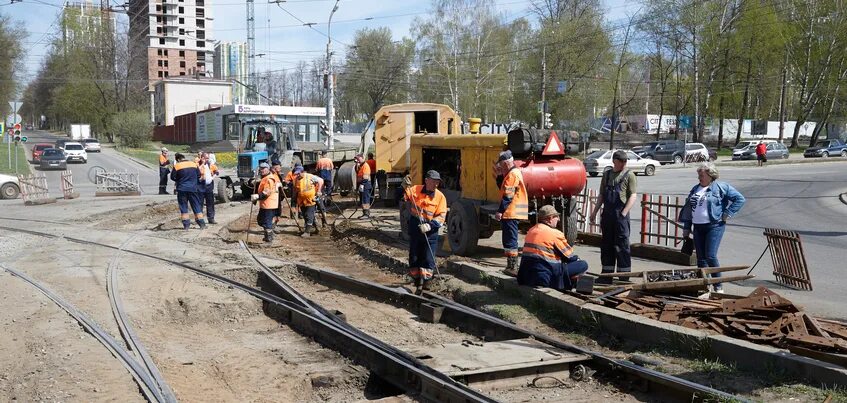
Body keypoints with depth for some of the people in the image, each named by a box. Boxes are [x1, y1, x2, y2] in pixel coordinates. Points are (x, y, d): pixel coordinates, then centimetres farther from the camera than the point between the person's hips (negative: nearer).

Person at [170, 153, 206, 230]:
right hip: (193, 189, 2)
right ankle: (202, 224, 3)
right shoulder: (193, 164, 3)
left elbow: (173, 177, 1)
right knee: (197, 206, 7)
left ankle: (186, 225, 2)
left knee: (183, 207, 6)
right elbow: (199, 175, 9)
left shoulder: (177, 166, -6)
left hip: (182, 189, -2)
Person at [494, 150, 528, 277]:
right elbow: (503, 189, 21)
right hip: (512, 213, 11)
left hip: (510, 213, -11)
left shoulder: (512, 174, -14)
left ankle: (512, 267, -6)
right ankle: (511, 266, 23)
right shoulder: (514, 172, 19)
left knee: (510, 241, -8)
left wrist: (500, 211, -20)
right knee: (509, 241, 16)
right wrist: (500, 175, 13)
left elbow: (508, 195, -20)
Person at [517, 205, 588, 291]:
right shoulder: (555, 234, -8)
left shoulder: (531, 231, 14)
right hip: (544, 279, -8)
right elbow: (569, 256, 0)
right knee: (583, 265, -6)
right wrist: (577, 259, 23)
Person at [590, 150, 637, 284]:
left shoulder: (629, 175, -1)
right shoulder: (607, 175, 15)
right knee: (606, 244, 10)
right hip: (607, 213, 6)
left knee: (622, 245, -4)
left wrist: (624, 213, -17)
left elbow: (633, 196, -8)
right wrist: (595, 212, 13)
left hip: (621, 214, -6)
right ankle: (607, 275, 18)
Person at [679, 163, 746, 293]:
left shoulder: (721, 187, -4)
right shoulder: (695, 189, 15)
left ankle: (718, 287, -1)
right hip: (698, 227, 6)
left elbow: (740, 199, -6)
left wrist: (727, 214, -9)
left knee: (711, 256, -13)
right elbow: (688, 209, 18)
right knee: (700, 258, 7)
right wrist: (686, 228, 14)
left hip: (714, 226, -6)